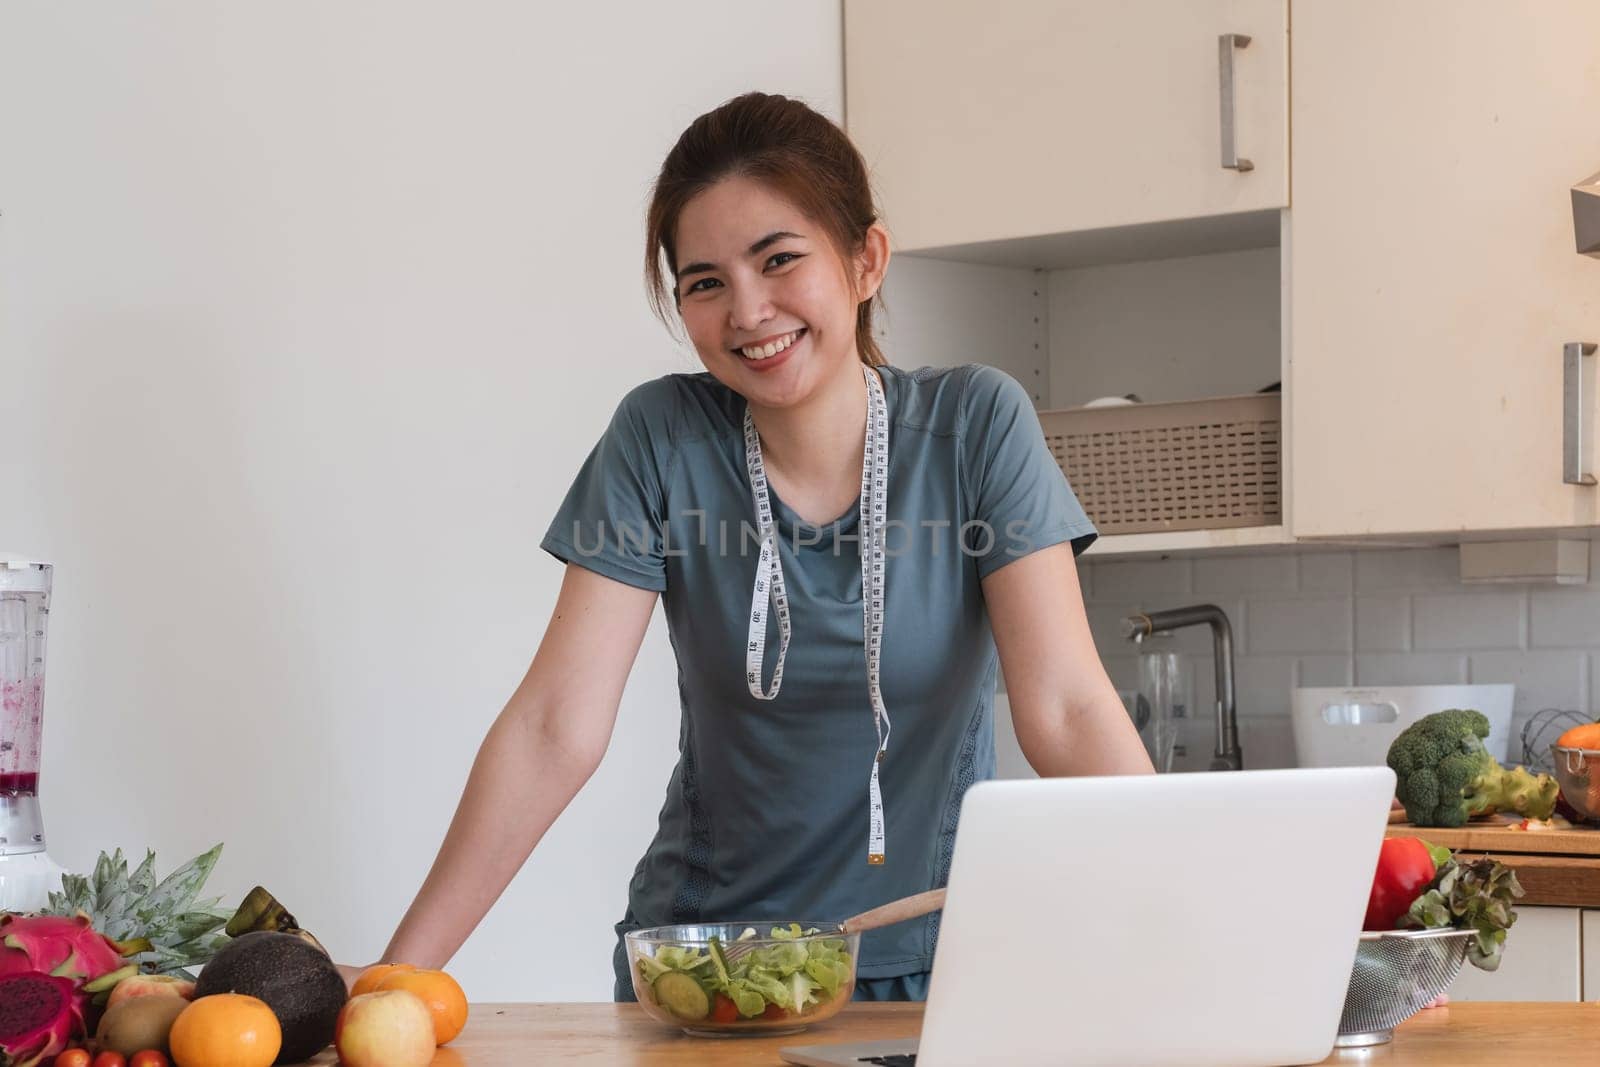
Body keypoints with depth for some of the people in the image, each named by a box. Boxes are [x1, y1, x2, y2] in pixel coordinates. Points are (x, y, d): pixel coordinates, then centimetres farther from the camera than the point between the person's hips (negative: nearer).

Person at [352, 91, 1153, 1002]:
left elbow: (1067, 710, -12)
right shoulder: (659, 441, -6)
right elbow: (557, 729, -11)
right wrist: (399, 974, -20)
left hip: (934, 958, 0)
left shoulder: (977, 425, -7)